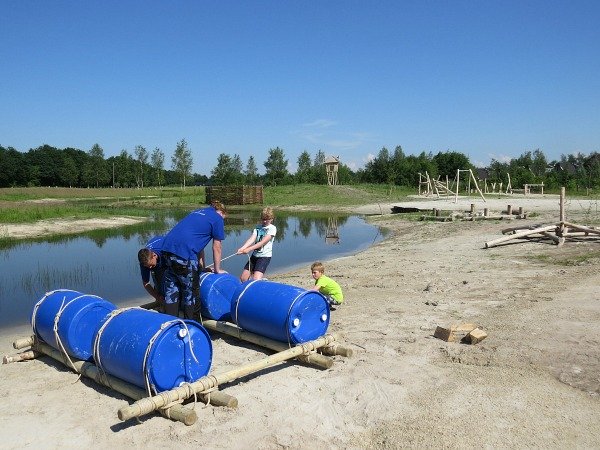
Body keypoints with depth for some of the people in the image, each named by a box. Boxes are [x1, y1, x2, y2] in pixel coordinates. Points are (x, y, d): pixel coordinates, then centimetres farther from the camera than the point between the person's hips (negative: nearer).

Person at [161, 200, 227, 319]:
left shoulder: (197, 212, 29)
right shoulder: (217, 219, 7)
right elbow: (216, 248, 9)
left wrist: (202, 267, 35)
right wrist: (217, 270, 22)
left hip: (167, 246, 8)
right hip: (183, 252, -7)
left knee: (171, 290, 17)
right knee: (190, 292, 10)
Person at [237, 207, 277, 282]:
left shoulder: (272, 228, -5)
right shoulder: (257, 227, 11)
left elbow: (263, 242, -16)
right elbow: (251, 239, -4)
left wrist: (249, 249, -25)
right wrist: (242, 248, -23)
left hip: (265, 256, -6)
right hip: (255, 255, 6)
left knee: (256, 280, -20)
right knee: (243, 278, 5)